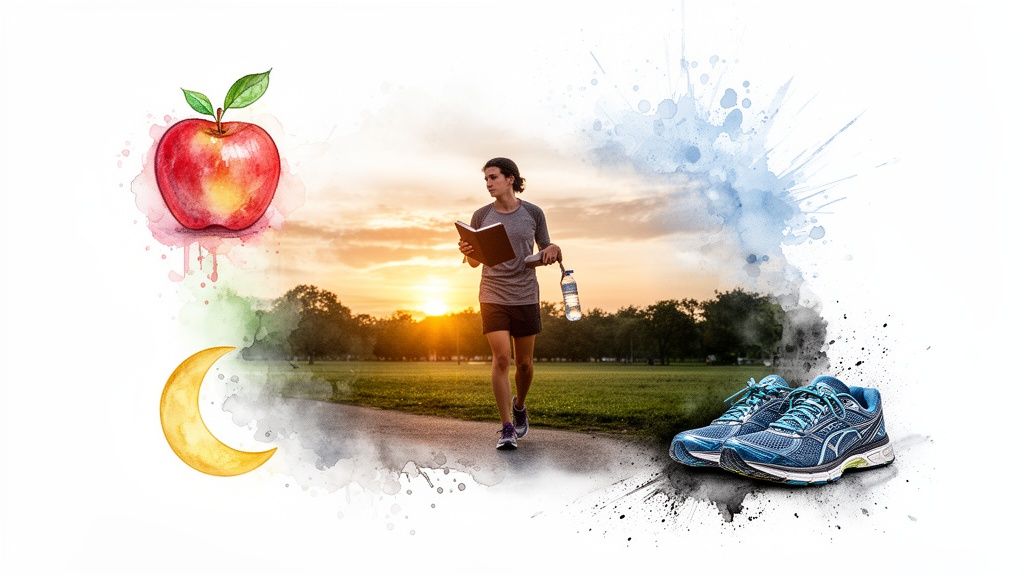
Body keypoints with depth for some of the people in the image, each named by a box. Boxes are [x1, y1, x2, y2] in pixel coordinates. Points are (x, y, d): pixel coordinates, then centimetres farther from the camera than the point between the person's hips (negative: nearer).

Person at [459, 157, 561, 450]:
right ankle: (507, 428, -2)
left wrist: (552, 250, -12)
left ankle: (519, 406, 38)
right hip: (493, 296, 0)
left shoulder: (533, 213, 1)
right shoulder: (481, 216, 3)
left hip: (525, 296, 1)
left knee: (524, 363, 8)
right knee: (501, 358, -10)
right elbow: (475, 261, 10)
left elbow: (544, 251, 11)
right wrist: (466, 252, -12)